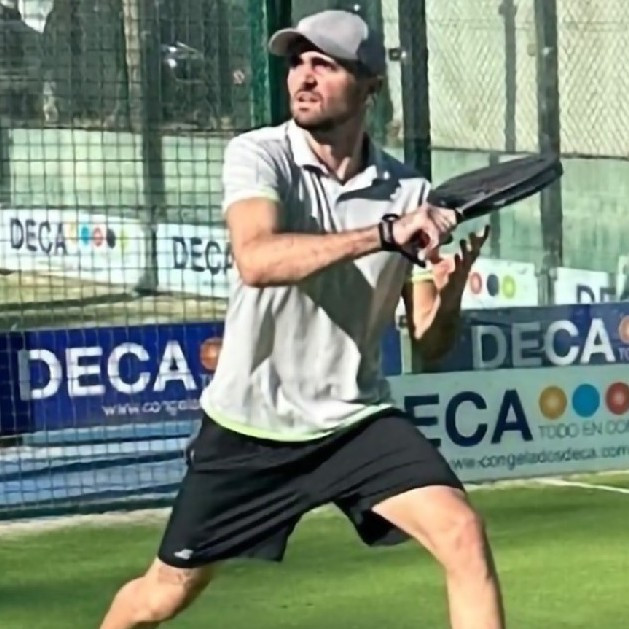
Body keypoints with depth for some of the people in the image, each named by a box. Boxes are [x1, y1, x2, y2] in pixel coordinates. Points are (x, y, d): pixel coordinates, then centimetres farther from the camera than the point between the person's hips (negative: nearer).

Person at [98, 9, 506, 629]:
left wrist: (449, 289, -24)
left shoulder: (409, 192, -4)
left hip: (355, 421, 2)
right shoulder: (257, 155, -12)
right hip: (248, 424, -1)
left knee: (463, 535, -18)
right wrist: (385, 234, -41)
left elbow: (429, 345, -2)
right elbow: (257, 259, -33)